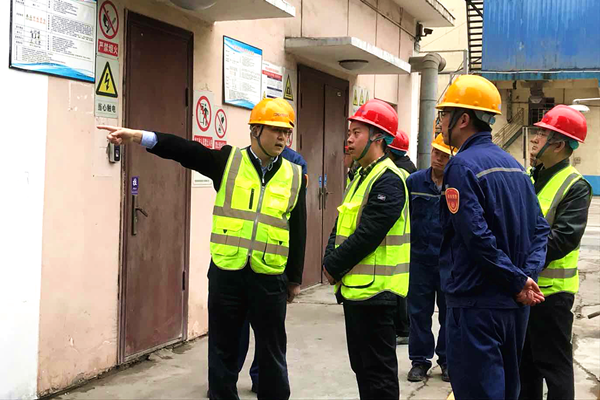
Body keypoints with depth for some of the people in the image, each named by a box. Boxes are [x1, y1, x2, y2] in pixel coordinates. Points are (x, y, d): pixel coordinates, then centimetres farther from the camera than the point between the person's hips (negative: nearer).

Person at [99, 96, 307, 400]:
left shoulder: (294, 176, 3)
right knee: (223, 350, 11)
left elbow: (298, 232, 7)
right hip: (226, 273, 0)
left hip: (269, 277, 1)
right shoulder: (228, 161, -1)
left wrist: (295, 279, 10)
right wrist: (138, 136, -26)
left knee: (271, 352, 11)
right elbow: (184, 150, -13)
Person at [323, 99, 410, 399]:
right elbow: (341, 225, 15)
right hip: (353, 287, 10)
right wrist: (329, 262, 0)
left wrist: (334, 266, -12)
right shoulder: (361, 177, 15)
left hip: (374, 291, -10)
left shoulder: (388, 180, -16)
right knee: (361, 364, 18)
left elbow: (367, 235, -22)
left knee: (378, 371, -1)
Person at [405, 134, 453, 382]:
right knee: (419, 311, 8)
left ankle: (448, 360, 23)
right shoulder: (414, 182, 1)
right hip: (419, 259, 2)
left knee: (450, 313, 10)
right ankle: (420, 360, 19)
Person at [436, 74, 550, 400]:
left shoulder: (462, 166, -14)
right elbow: (540, 228, 9)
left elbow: (478, 238, -22)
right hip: (514, 304, 8)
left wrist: (519, 281, -13)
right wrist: (528, 276, -2)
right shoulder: (513, 165, 11)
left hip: (475, 303, -8)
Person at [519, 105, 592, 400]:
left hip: (551, 289, -7)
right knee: (524, 358, 18)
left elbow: (564, 238, -21)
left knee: (554, 363, 2)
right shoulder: (529, 176, 10)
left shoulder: (575, 186, -13)